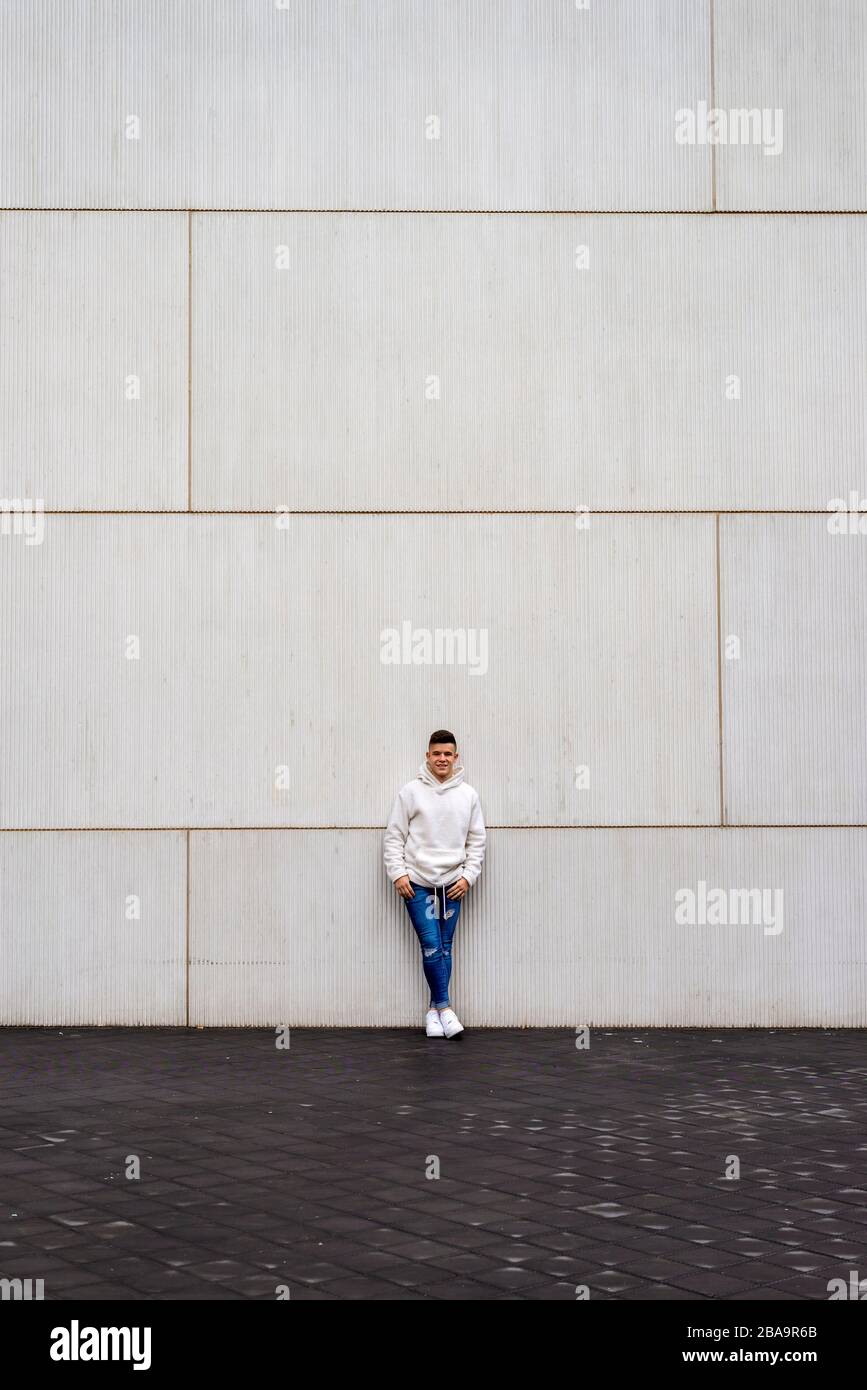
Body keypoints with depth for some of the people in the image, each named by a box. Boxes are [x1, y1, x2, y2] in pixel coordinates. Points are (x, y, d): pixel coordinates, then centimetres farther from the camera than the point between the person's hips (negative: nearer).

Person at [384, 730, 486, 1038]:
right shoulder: (410, 792, -1)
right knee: (431, 945, -9)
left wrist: (468, 876, -1)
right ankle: (444, 1007, 1)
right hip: (417, 881, -3)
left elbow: (476, 840, 9)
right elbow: (394, 836, 0)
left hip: (452, 883, 3)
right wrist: (398, 873, -8)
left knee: (445, 947, 5)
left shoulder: (469, 795, 6)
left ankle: (434, 1010, 13)